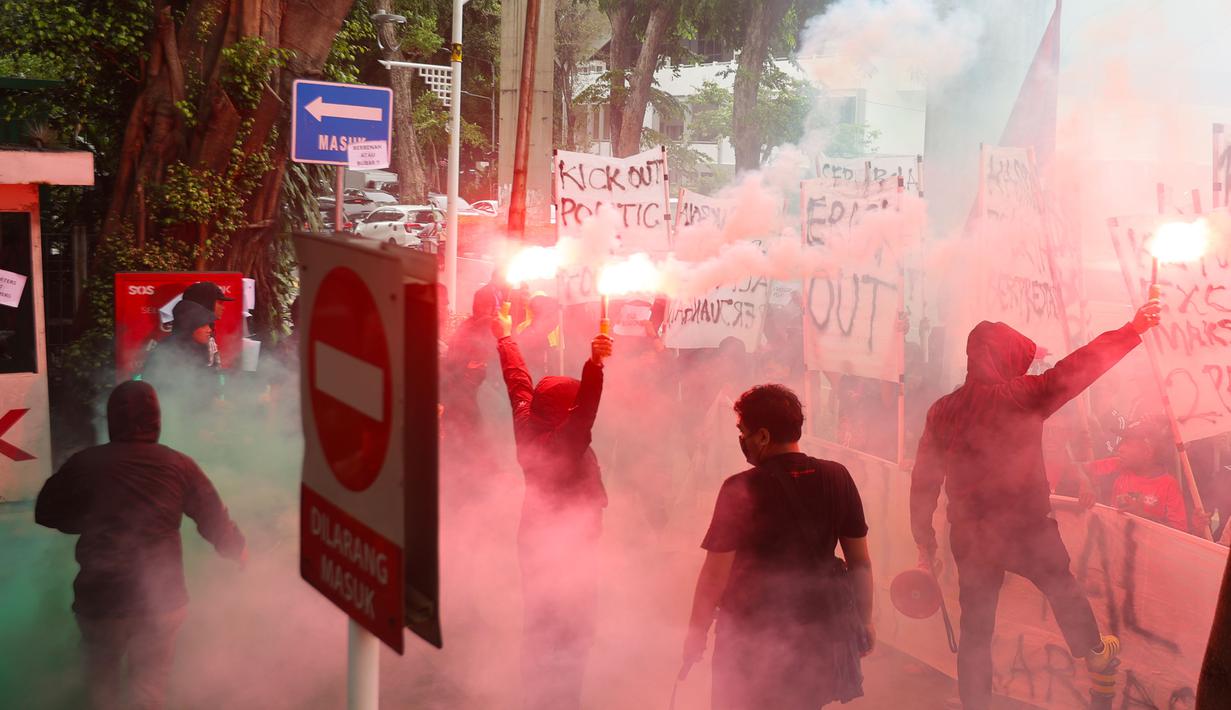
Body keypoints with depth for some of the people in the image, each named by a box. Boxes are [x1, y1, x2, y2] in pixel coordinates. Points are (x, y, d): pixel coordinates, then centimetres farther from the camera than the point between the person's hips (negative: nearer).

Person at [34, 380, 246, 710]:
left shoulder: (84, 463, -5)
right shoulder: (179, 465, -5)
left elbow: (46, 513, 5)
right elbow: (216, 522, 0)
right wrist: (238, 549, 20)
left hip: (99, 600, 0)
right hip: (161, 601, 0)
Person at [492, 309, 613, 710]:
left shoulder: (528, 430, -6)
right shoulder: (563, 444, -25)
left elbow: (518, 379, 6)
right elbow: (587, 407, -43)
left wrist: (504, 336, 18)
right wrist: (595, 363, -53)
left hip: (536, 545, 8)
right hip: (571, 552, -8)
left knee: (538, 631, 19)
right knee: (569, 639, 1)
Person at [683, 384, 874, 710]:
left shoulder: (741, 490, -18)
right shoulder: (837, 478, -7)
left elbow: (715, 575, -15)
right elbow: (860, 561, 0)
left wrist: (696, 633, -2)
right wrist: (864, 620, 13)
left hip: (754, 637, -4)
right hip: (820, 632, 4)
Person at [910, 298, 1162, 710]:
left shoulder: (943, 410, -2)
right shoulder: (1020, 397, -16)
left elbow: (924, 482, 1)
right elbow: (1078, 368, -13)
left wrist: (925, 544, 9)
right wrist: (1133, 331, -3)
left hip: (969, 539, 3)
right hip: (1027, 532, -3)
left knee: (975, 629, 13)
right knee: (1063, 589, 26)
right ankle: (1096, 656, 48)